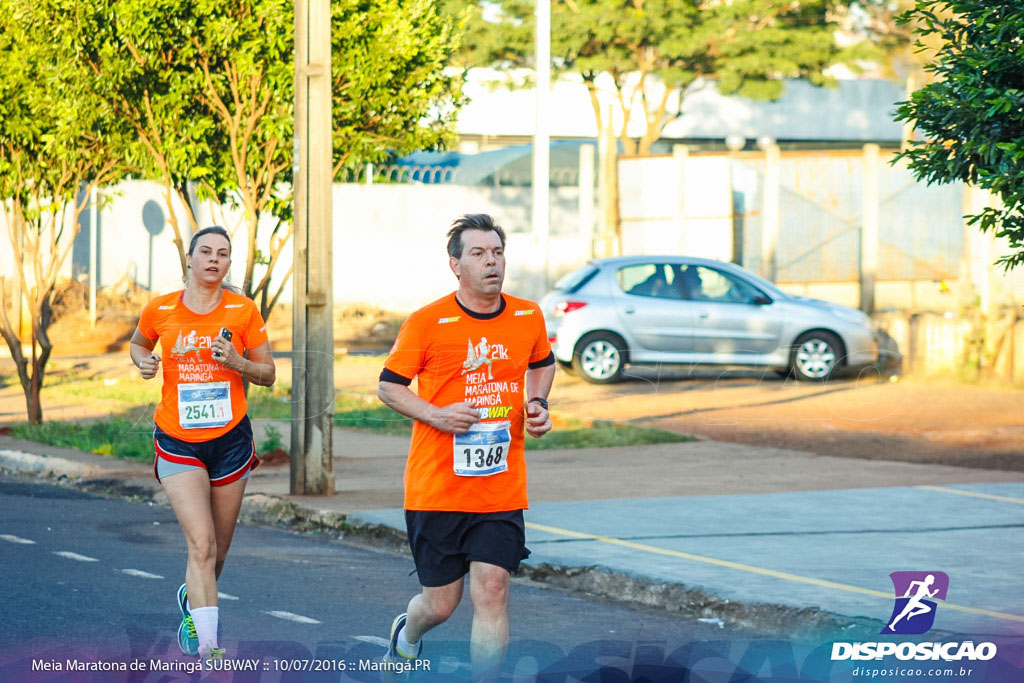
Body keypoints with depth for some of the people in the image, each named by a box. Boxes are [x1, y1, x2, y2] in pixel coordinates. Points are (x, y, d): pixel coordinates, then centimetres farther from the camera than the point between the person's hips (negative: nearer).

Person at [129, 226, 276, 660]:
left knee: (217, 550, 12)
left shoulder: (244, 312, -3)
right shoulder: (160, 311, -2)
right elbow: (137, 344, 19)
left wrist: (237, 363, -16)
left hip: (230, 439, 2)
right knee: (201, 544, -17)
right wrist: (144, 362, -3)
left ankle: (192, 599, 44)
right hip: (177, 442, -2)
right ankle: (206, 643, -19)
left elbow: (268, 374, 4)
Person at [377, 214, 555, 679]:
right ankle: (407, 634, 43)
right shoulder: (426, 322, -7)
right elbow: (387, 387, 0)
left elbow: (542, 364, 25)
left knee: (492, 592, -11)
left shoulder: (529, 317, 4)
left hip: (501, 492, 2)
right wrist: (436, 415, -16)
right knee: (441, 604, 6)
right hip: (436, 490, -2)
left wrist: (537, 404, 5)